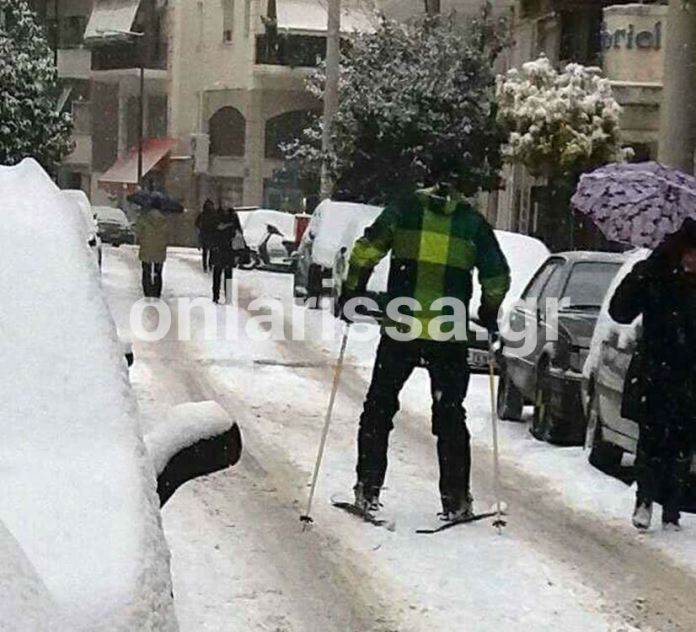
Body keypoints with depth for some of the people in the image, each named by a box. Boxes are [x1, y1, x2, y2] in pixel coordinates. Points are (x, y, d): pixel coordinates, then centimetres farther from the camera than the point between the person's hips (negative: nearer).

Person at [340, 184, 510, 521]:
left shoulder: (404, 208, 4)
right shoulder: (474, 223, 6)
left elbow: (367, 250, -6)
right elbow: (498, 276, 5)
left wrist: (351, 292, 5)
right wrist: (489, 314, 21)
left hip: (400, 329, 0)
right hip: (450, 336, 1)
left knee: (379, 407, 13)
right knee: (450, 416, 11)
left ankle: (367, 490, 11)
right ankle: (455, 499, 9)